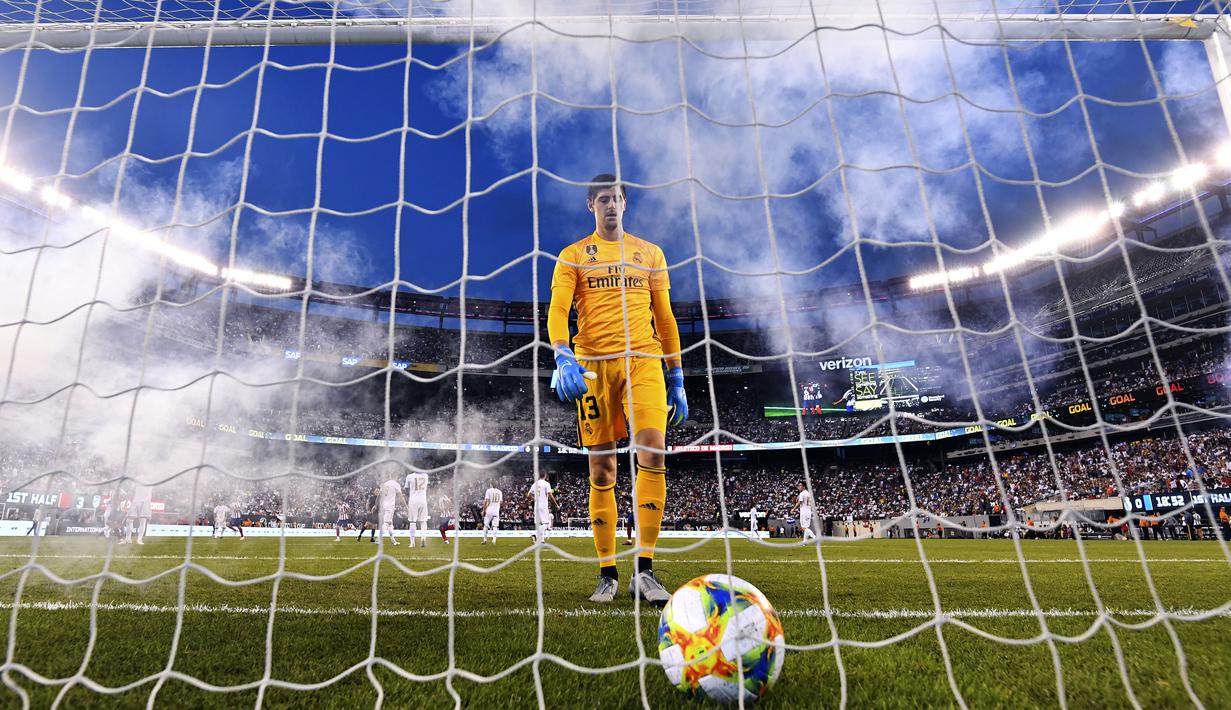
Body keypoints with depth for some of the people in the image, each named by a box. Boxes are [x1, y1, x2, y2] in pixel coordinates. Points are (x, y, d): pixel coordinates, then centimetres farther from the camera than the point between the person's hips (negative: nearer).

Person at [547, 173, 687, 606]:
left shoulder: (650, 254, 19)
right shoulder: (573, 256, 12)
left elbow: (665, 317, 19)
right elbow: (557, 311, -2)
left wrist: (676, 378, 14)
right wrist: (563, 359, -21)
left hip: (644, 361, 1)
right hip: (594, 364, -1)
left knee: (653, 454, -17)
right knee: (601, 470, 1)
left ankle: (644, 571, -8)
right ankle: (607, 574, 12)